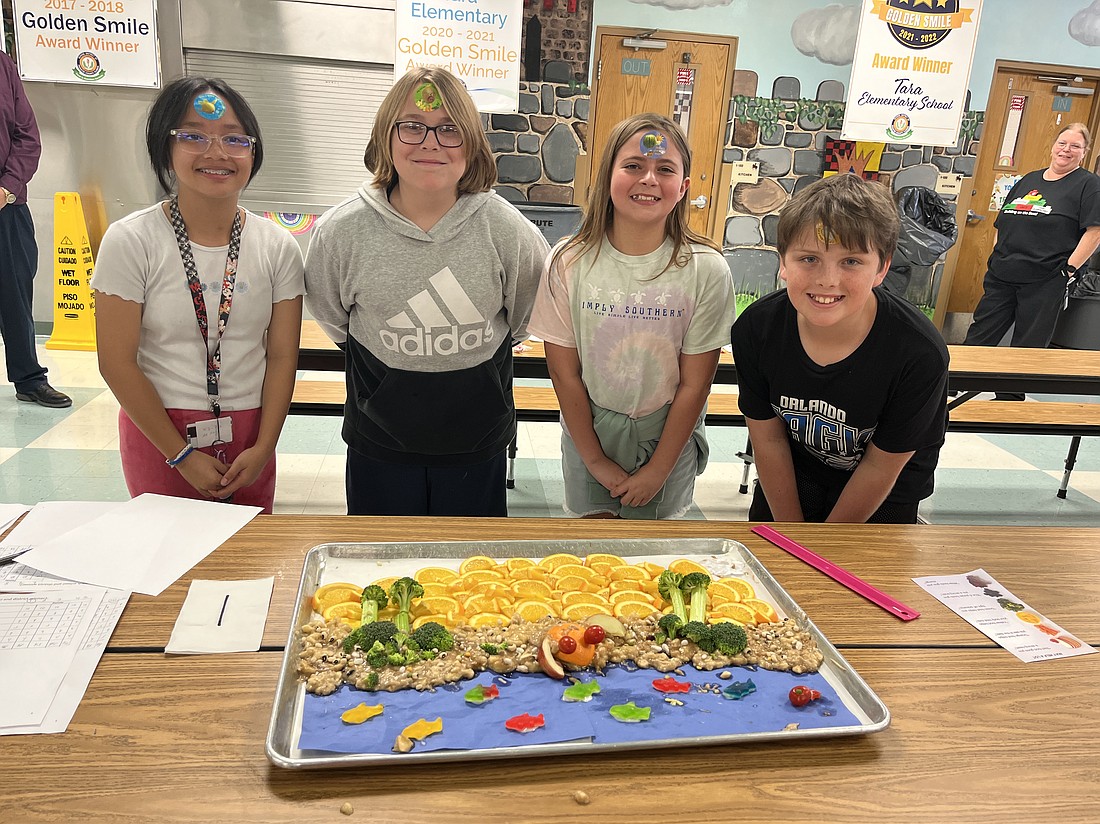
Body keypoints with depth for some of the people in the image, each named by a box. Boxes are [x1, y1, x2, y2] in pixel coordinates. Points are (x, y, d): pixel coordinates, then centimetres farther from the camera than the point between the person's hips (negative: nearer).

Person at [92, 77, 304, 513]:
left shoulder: (277, 246, -2)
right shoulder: (130, 242, -9)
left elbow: (282, 356, -1)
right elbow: (117, 363, -8)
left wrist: (263, 448, -8)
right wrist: (183, 455, -9)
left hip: (248, 436, 2)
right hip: (157, 432, -2)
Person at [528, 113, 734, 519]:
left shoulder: (706, 269, -16)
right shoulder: (570, 261, -14)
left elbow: (694, 383, -11)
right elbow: (564, 372, -8)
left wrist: (658, 470, -7)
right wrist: (596, 461, -5)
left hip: (667, 434, 0)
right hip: (588, 428, 1)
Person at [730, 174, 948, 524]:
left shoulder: (919, 353, -32)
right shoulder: (755, 328, -24)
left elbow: (881, 465, -18)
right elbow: (768, 437, -12)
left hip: (884, 494, -2)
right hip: (791, 478, 2)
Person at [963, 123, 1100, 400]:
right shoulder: (1028, 180, 17)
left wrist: (1069, 269, -14)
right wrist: (997, 259, 12)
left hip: (1045, 283, -5)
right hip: (1002, 277, 5)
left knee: (1026, 351, 4)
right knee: (976, 340, 6)